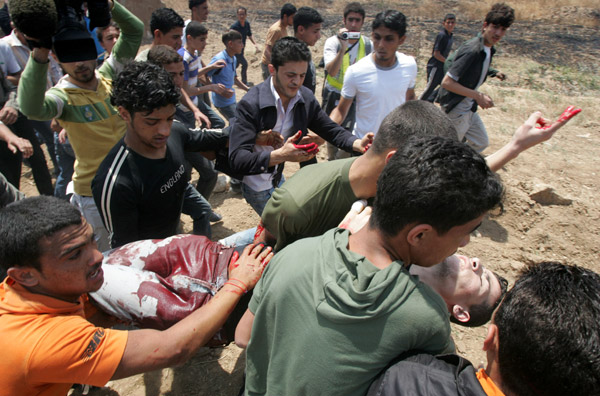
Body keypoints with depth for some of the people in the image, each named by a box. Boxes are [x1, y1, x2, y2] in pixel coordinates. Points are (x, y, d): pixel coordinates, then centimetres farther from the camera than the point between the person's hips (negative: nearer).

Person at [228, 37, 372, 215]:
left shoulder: (306, 98, -8)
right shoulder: (250, 104, -26)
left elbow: (331, 130, 1)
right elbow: (237, 159, -33)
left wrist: (358, 144, -20)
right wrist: (281, 155, -47)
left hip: (278, 179, 6)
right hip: (257, 186, -6)